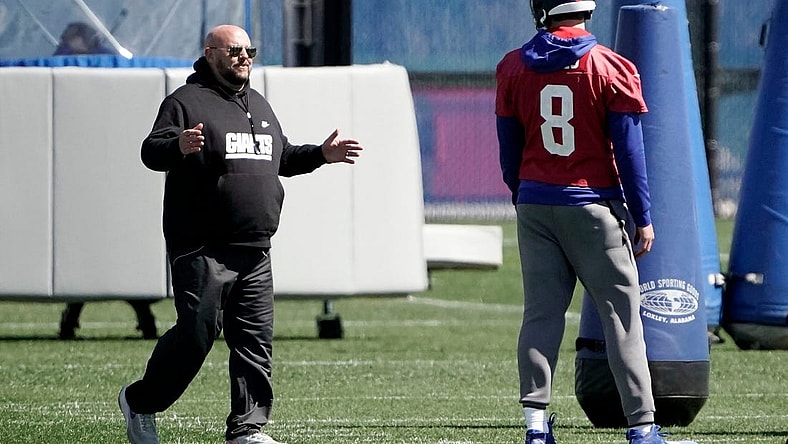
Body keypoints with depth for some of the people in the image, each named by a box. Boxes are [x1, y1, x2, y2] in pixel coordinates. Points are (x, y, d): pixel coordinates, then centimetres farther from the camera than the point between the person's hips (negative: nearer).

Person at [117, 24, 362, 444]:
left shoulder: (259, 106, 21)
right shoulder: (186, 102, -3)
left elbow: (283, 158, 33)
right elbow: (151, 151, -15)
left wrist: (321, 154, 17)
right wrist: (178, 146, -36)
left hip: (254, 253, 7)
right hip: (202, 249, -7)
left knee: (255, 341, 2)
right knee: (196, 333, -9)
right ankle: (139, 402, 9)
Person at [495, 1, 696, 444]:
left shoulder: (514, 68, 2)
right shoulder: (610, 68, -8)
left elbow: (509, 151, 9)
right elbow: (629, 150, -7)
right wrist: (642, 218, -1)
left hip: (535, 207, 3)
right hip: (594, 206, -3)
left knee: (541, 314, 8)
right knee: (622, 313, 1)